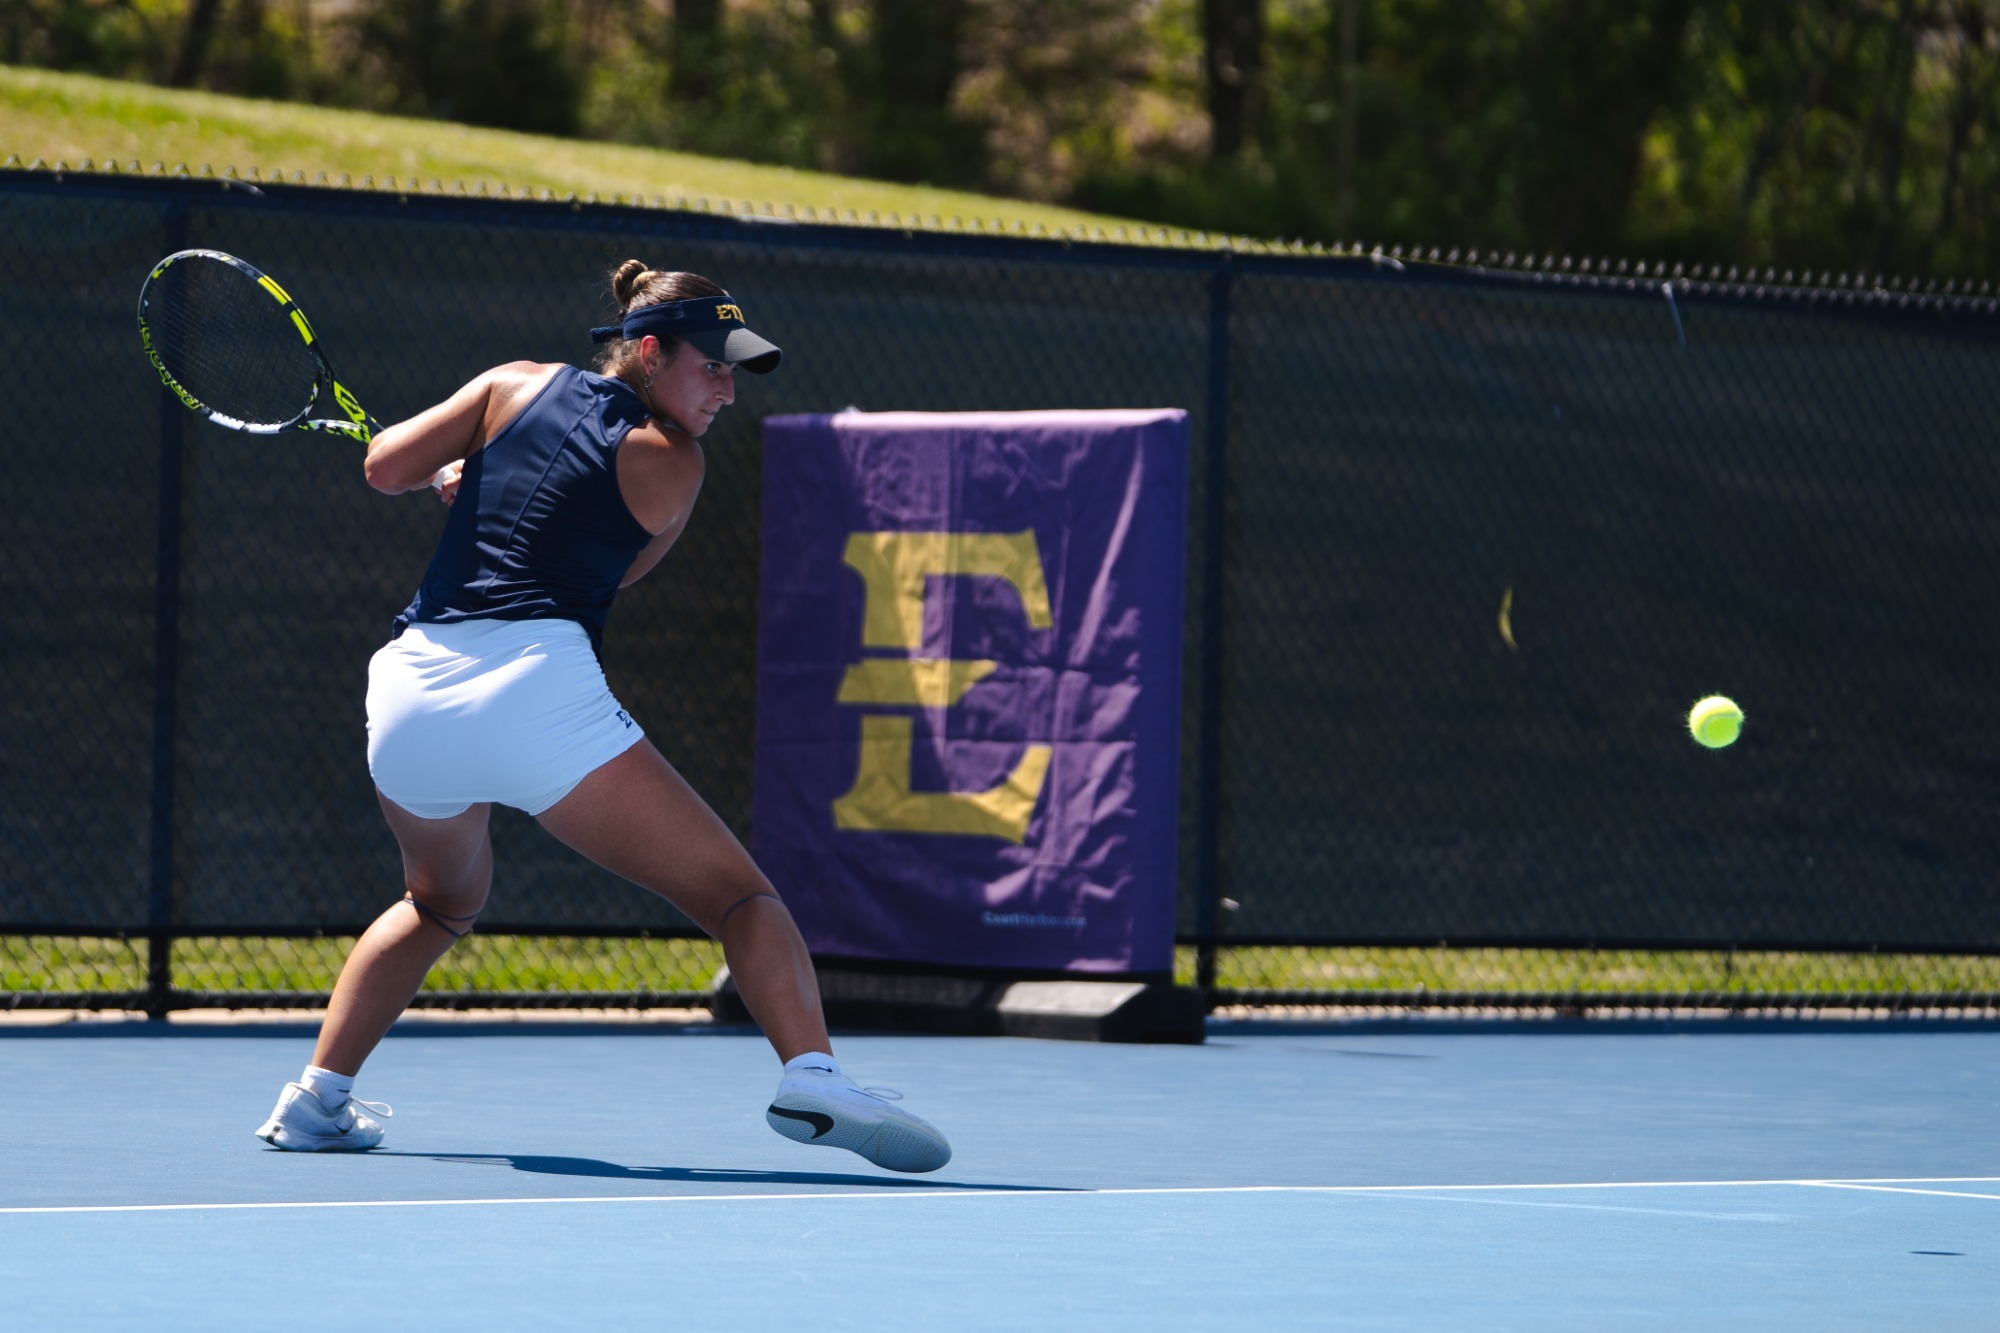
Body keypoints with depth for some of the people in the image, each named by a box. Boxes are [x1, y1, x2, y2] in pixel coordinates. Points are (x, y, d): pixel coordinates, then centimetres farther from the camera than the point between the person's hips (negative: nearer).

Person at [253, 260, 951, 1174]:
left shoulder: (518, 385, 16)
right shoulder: (672, 466, 8)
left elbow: (385, 466, 15)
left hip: (408, 692, 5)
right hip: (536, 685, -5)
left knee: (443, 903, 35)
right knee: (737, 894, -3)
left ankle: (318, 1098, 29)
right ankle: (813, 1079, -27)